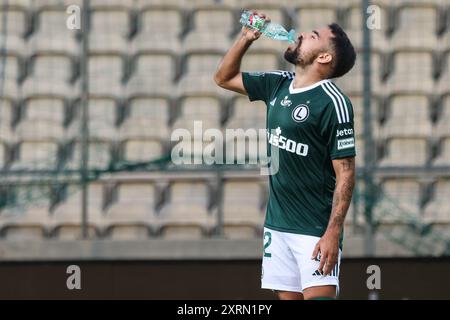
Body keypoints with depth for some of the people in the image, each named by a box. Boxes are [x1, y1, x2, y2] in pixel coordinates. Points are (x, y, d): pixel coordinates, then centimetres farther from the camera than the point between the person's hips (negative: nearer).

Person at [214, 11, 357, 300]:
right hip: (277, 223, 7)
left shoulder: (333, 103, -13)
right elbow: (224, 78, 25)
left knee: (319, 296, -15)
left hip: (315, 230, -7)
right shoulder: (278, 85, 9)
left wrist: (333, 234, -20)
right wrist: (246, 38, 9)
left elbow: (345, 173, -14)